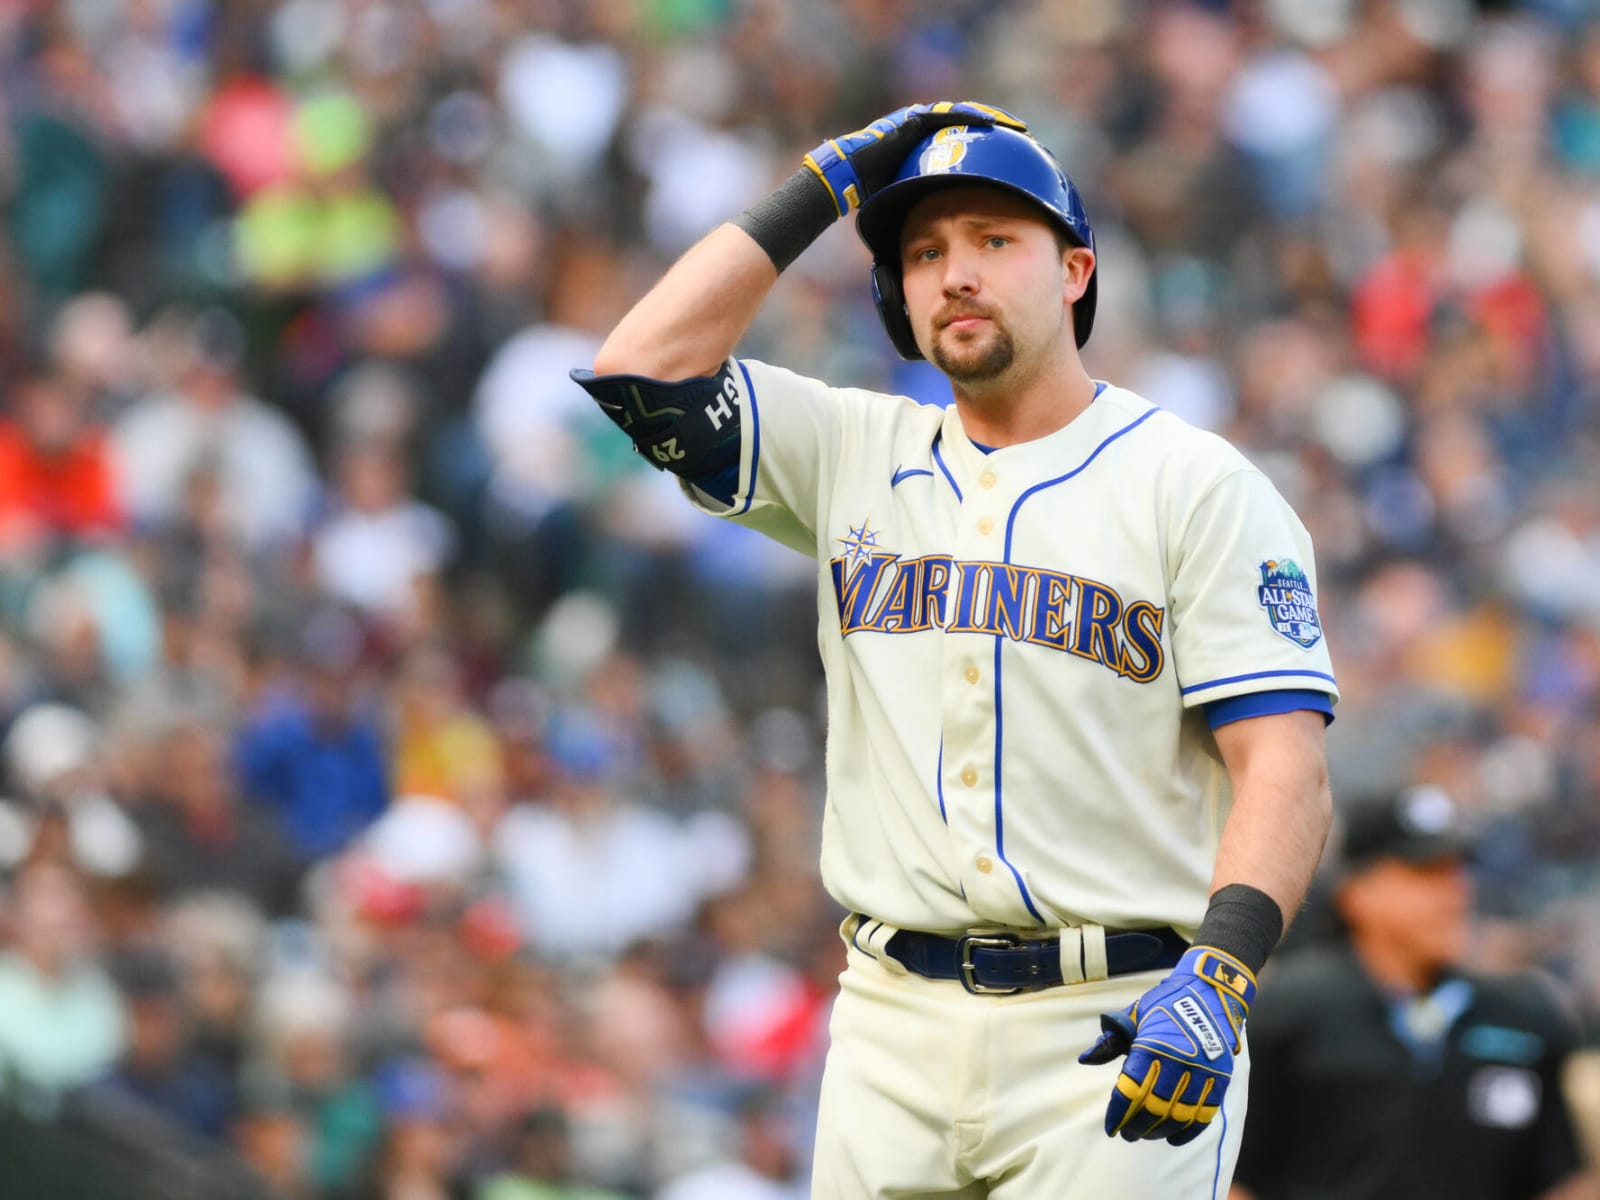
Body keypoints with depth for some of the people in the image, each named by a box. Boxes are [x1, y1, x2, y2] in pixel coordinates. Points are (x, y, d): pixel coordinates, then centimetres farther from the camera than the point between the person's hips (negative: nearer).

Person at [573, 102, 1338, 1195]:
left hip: (1116, 1035, -4)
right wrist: (820, 188, 6)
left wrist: (1219, 973, -25)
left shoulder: (1198, 486, 0)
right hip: (892, 1023, 4)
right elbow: (644, 371, 2)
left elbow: (1285, 765, -9)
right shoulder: (857, 457, 14)